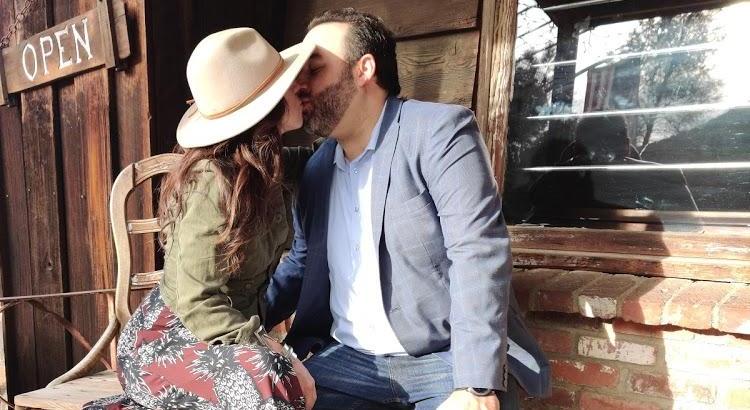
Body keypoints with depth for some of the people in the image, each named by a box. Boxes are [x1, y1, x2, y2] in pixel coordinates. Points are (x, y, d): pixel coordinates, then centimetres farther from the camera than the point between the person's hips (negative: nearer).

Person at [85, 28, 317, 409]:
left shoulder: (267, 166, 0)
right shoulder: (213, 183, -22)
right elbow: (198, 304, -20)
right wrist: (279, 357, -24)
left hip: (230, 330, 9)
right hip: (166, 338, -9)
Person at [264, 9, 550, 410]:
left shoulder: (440, 129, -11)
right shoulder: (316, 167, 9)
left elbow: (479, 256, -19)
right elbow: (302, 263, 18)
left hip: (448, 360, -4)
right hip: (349, 361, 5)